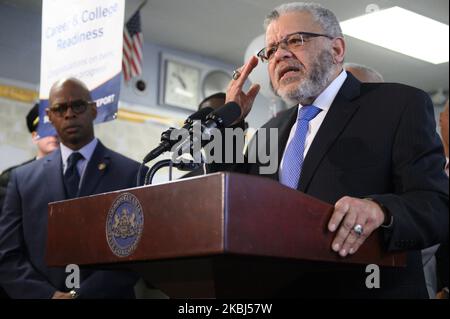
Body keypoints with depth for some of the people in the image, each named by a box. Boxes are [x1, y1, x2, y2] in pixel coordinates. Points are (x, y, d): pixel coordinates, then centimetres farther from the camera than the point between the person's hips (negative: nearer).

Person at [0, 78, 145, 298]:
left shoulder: (133, 173, -3)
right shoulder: (23, 178, 5)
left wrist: (82, 294, -16)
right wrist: (48, 294, -13)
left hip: (106, 294, -1)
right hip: (41, 295, 2)